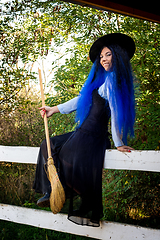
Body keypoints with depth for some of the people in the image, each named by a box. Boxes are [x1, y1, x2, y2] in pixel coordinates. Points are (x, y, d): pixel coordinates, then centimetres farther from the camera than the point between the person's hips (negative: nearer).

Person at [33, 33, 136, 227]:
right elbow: (82, 99, 22)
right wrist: (55, 109, 22)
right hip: (84, 133, 11)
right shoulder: (102, 79, 16)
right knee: (48, 145, 17)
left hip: (91, 137, -11)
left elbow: (116, 113, -17)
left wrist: (118, 143, -17)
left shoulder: (113, 80, -13)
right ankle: (51, 192, 12)